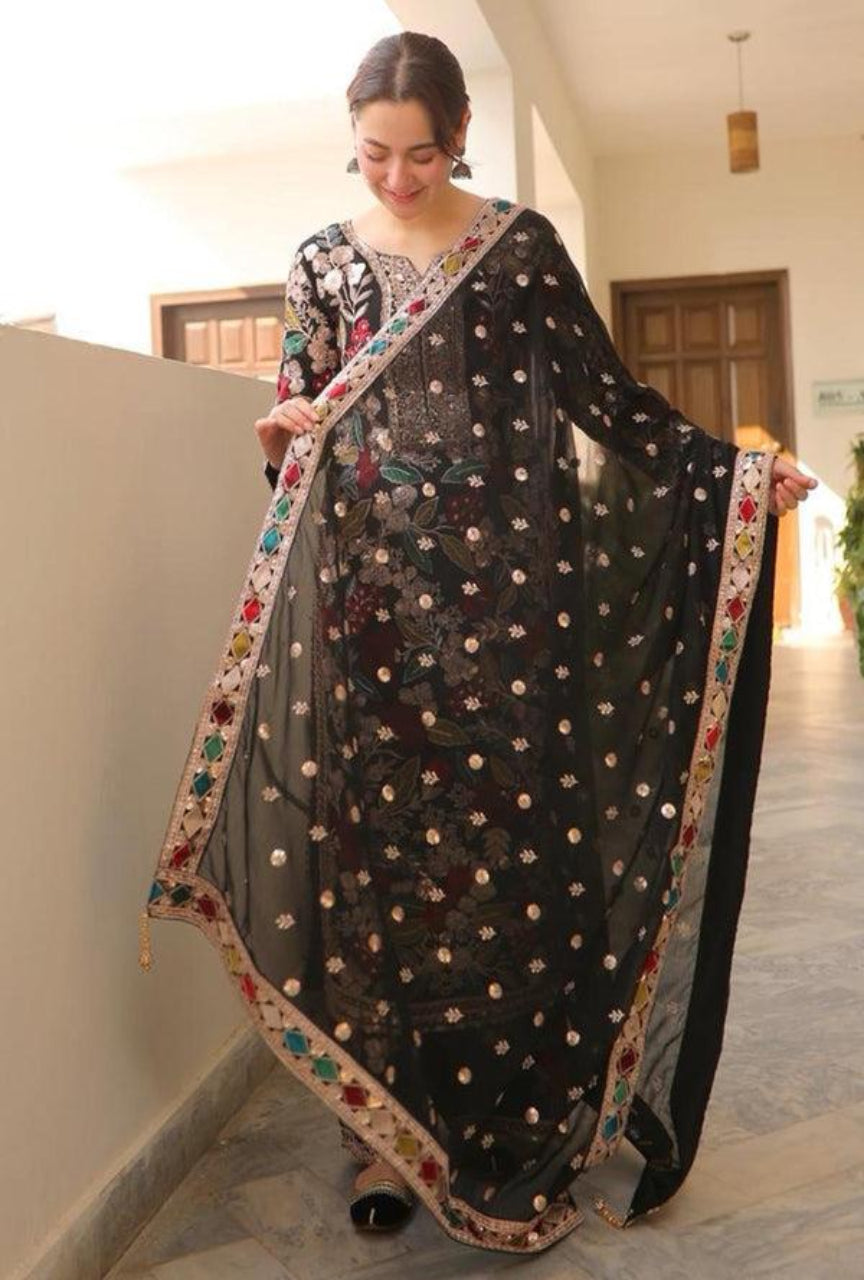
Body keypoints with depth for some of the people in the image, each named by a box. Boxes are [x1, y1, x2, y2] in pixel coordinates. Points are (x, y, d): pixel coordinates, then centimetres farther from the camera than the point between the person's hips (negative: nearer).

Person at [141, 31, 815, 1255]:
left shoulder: (521, 245, 7)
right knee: (380, 836, 0)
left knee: (513, 837, -3)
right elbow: (299, 430, 17)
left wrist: (736, 467, -4)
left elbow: (608, 396, 5)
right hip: (377, 592, 2)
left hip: (505, 583, -2)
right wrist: (287, 436, -5)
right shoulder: (323, 262, 14)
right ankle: (397, 1132, 14)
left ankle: (519, 1140, 12)